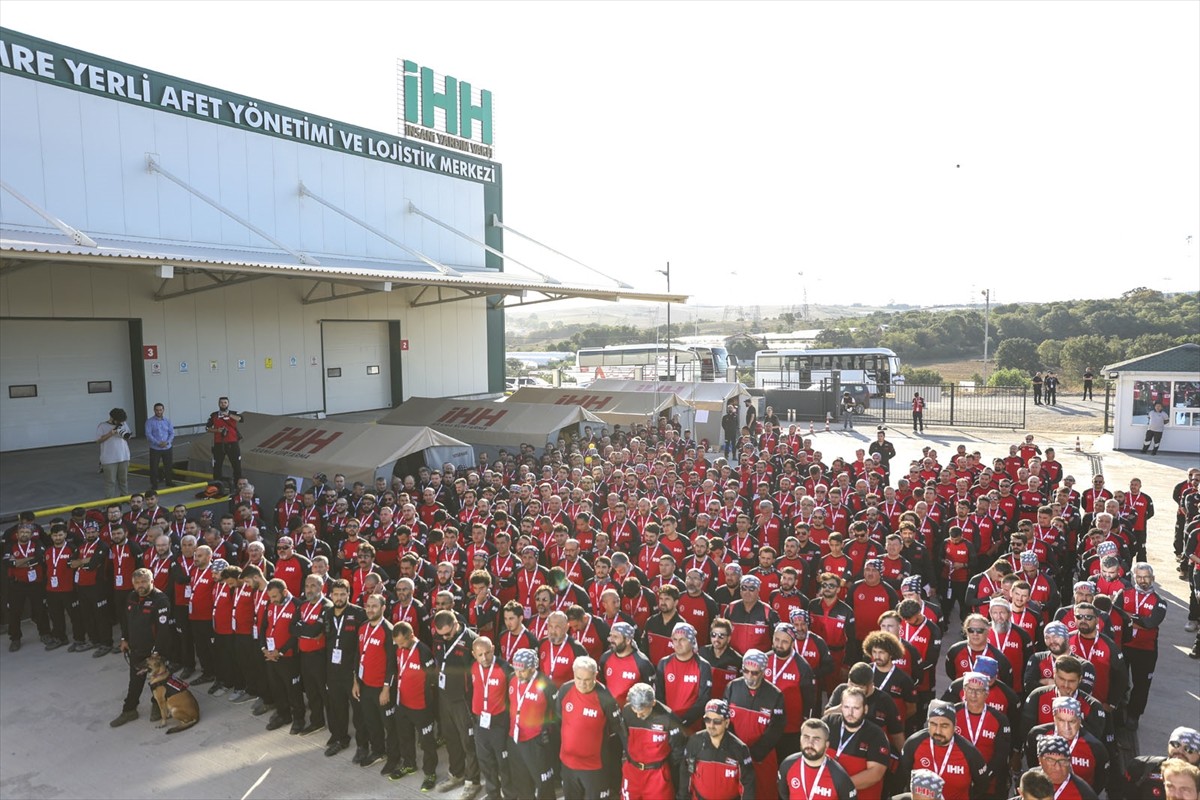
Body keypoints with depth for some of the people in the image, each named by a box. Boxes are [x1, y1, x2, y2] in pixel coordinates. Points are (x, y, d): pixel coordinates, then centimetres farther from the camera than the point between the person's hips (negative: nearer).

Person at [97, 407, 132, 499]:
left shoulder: (124, 424, 7)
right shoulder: (102, 426, -5)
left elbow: (129, 436, 14)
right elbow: (98, 440, -8)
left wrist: (126, 436, -9)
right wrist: (110, 434, -19)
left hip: (124, 457, 4)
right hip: (109, 459, -4)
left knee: (124, 479, 13)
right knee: (110, 481, -1)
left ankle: (124, 497, 25)